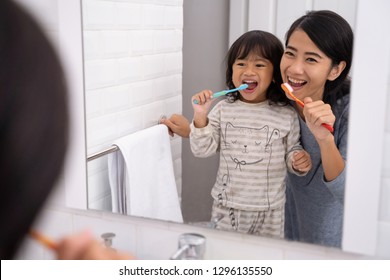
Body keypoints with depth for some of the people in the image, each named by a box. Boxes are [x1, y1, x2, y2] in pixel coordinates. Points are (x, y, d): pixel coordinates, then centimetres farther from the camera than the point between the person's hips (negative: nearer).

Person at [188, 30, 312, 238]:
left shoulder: (287, 116, -5)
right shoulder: (223, 110, -2)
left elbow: (291, 150, 7)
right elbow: (202, 150, -5)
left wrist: (299, 161, -15)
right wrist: (200, 117, -18)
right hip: (226, 208, 1)